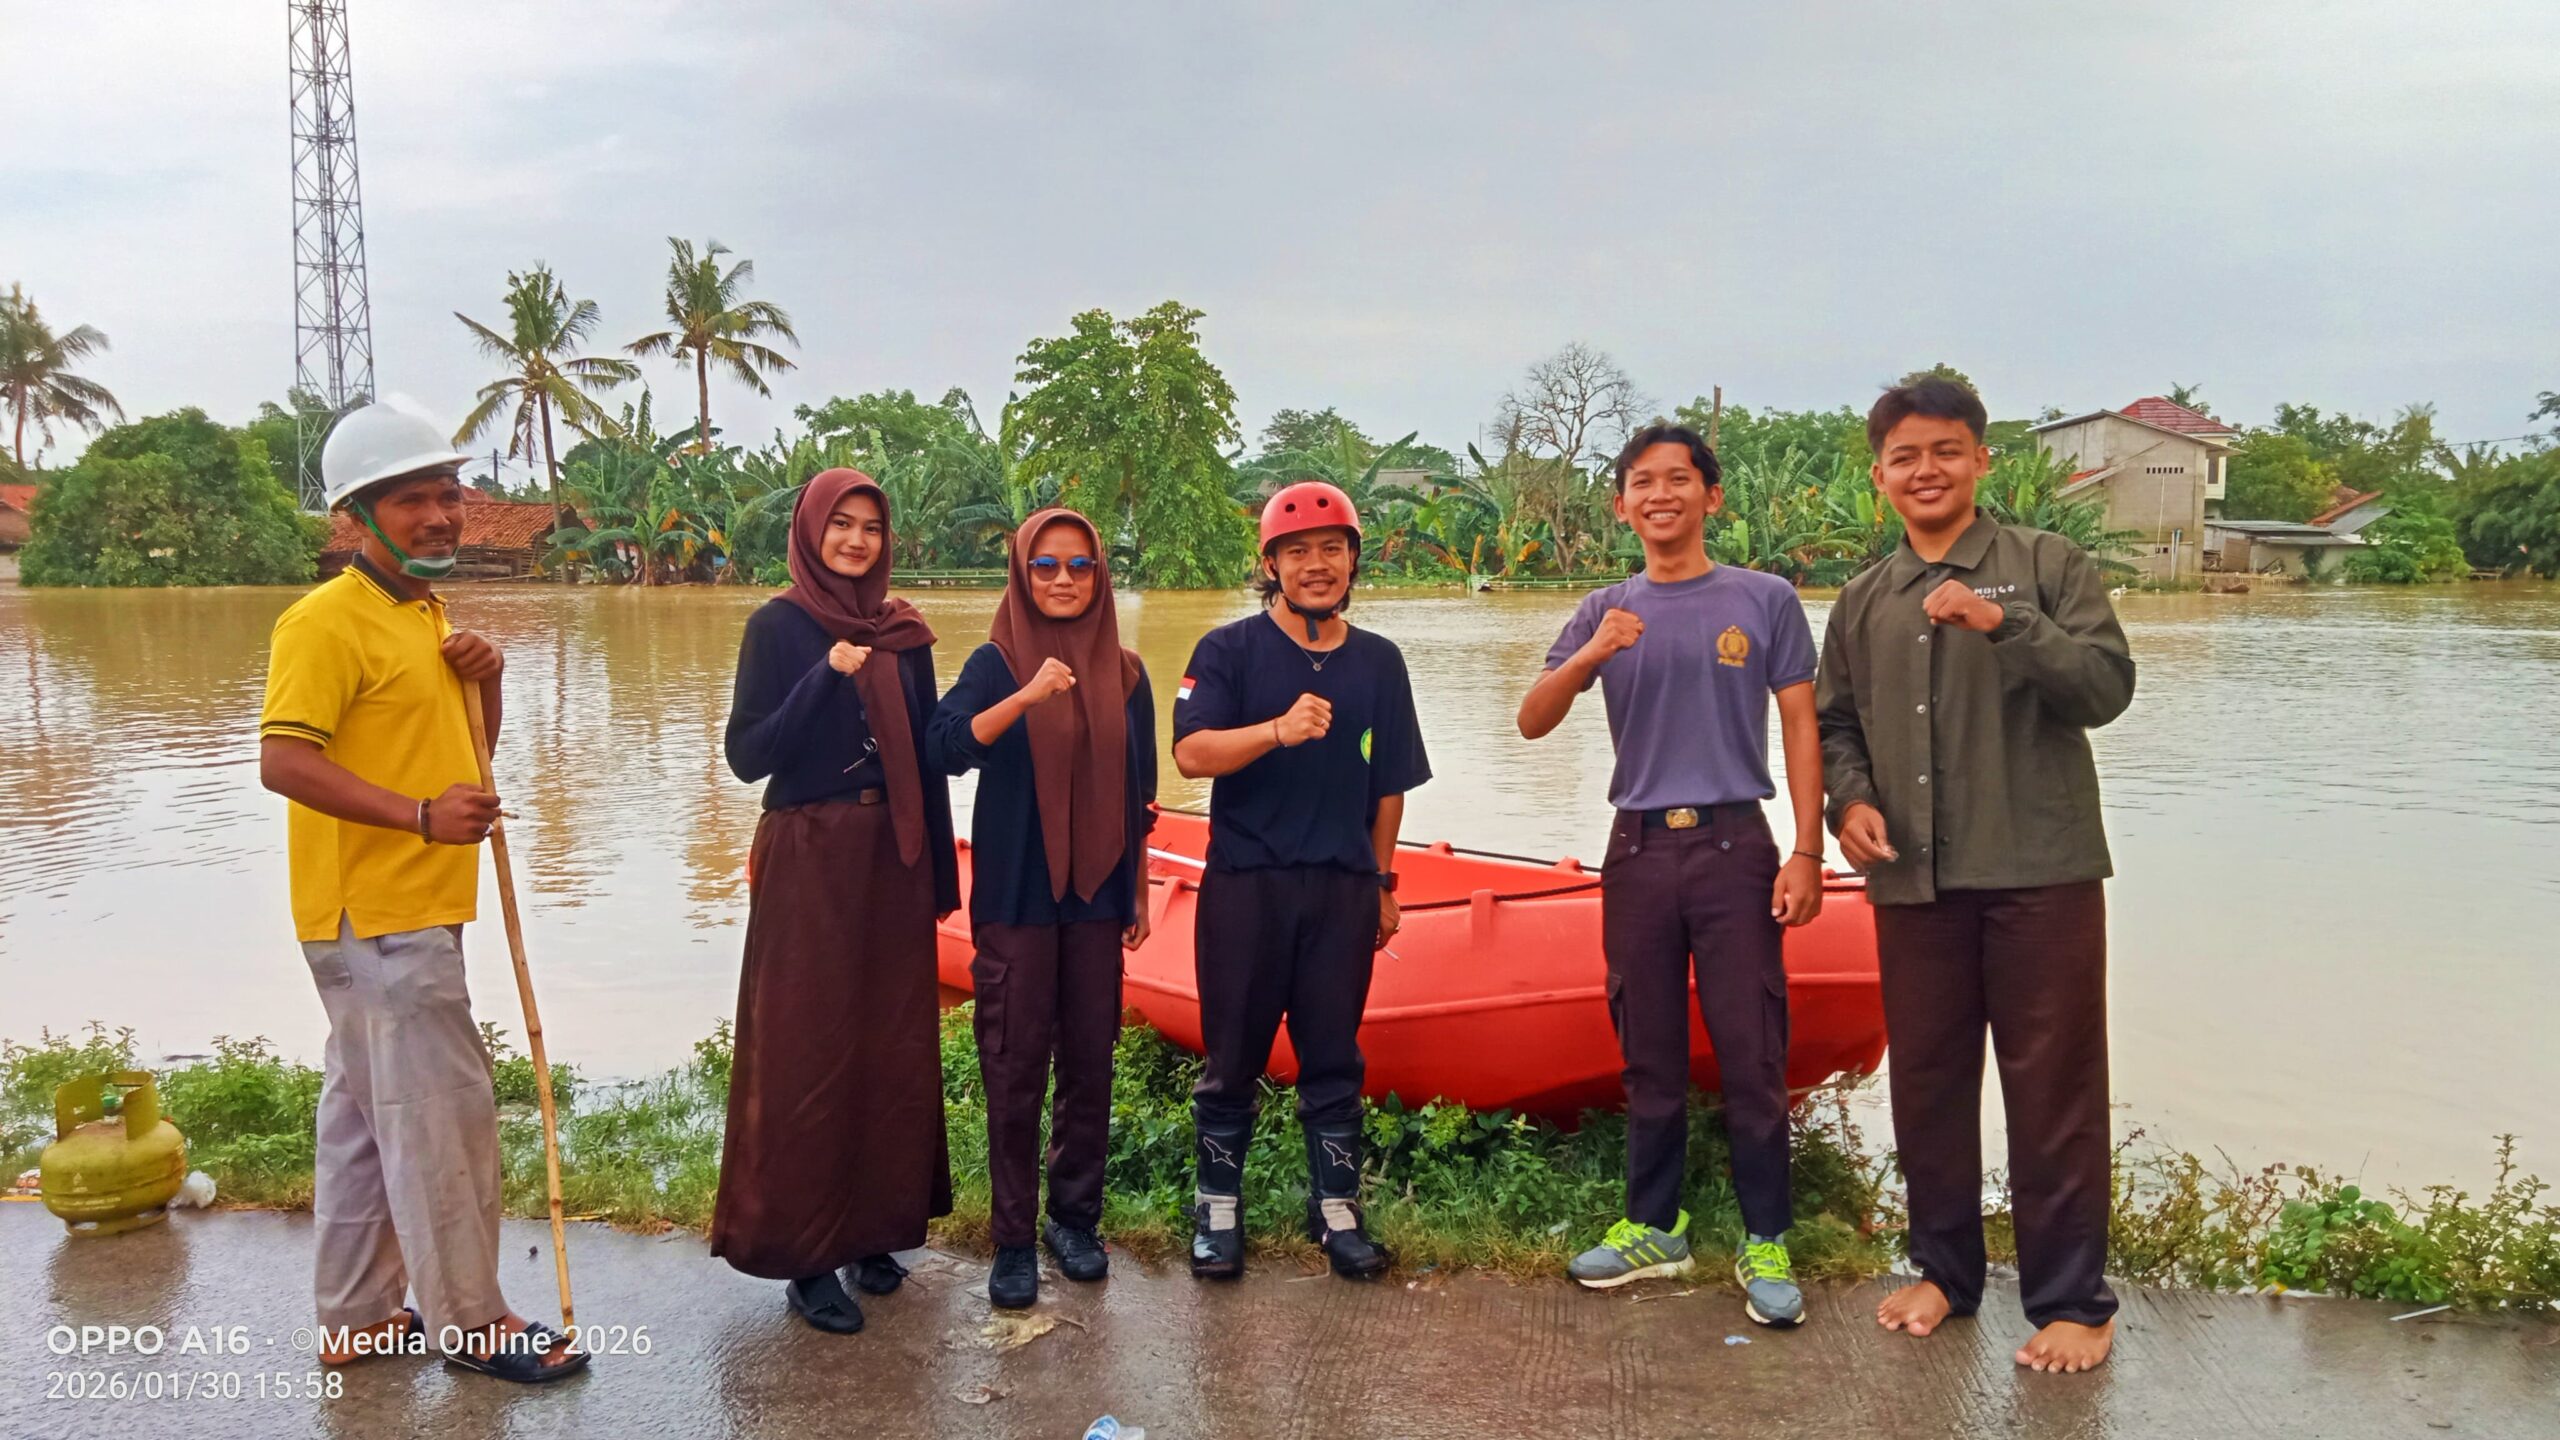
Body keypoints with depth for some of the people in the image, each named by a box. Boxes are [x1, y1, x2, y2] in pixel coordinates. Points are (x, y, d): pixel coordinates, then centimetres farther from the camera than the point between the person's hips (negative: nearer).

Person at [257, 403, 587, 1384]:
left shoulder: (426, 613, 15)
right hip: (376, 915, -9)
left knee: (365, 1114, 15)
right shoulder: (328, 620, -14)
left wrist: (487, 677, 2)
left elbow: (470, 746, 22)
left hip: (410, 910, 10)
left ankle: (356, 1315, 26)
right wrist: (423, 815, -25)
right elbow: (284, 760, -22)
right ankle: (470, 1323, 9)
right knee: (444, 1113, -4)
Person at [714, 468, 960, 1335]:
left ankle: (876, 1228, 23)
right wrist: (825, 678, -21)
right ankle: (804, 1253, 10)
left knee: (893, 1046, 8)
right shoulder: (778, 627, -5)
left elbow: (927, 754, 10)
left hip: (893, 861, 5)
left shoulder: (904, 632, 8)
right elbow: (747, 756, -10)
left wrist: (941, 874, 8)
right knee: (808, 1052, 0)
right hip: (808, 863, -4)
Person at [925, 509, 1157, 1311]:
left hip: (1096, 895, 3)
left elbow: (1136, 796, 13)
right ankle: (1013, 1241, 10)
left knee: (1089, 1063, 8)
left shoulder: (1123, 674, 7)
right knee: (1015, 1069, 0)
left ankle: (1076, 1218, 24)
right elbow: (944, 747, -20)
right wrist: (1026, 696, -33)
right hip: (1016, 895, -3)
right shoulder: (996, 664, -3)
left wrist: (1138, 893, 13)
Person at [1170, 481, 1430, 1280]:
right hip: (1245, 884, -2)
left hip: (1344, 888, 3)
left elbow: (1389, 784, 14)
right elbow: (1191, 752, -16)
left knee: (1335, 1056, 9)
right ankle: (1219, 1208, 20)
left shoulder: (1378, 661, 9)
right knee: (1232, 1056, 6)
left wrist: (1383, 881, 13)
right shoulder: (1229, 650, -2)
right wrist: (1280, 729, -30)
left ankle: (1336, 1209, 21)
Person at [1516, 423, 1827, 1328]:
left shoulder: (1765, 601, 3)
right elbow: (1532, 722, 1)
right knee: (1650, 1057, 10)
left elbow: (1801, 730, 1)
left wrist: (1807, 855, -7)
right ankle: (1653, 1229, 22)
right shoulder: (1604, 613, 9)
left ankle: (1766, 1245, 7)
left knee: (1751, 1056, -2)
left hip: (1734, 845, -2)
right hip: (1637, 848, 3)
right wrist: (1590, 655, -18)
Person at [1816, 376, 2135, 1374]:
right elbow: (1836, 721, 19)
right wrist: (1850, 799, 0)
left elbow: (2108, 685, -9)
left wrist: (2005, 624, -22)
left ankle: (2070, 1302, 14)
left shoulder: (2046, 565, 2)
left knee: (2053, 1087, 1)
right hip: (1913, 878, 4)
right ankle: (1944, 1270, 28)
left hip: (2038, 870, -4)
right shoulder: (1863, 602, 13)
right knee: (1926, 1080, 12)